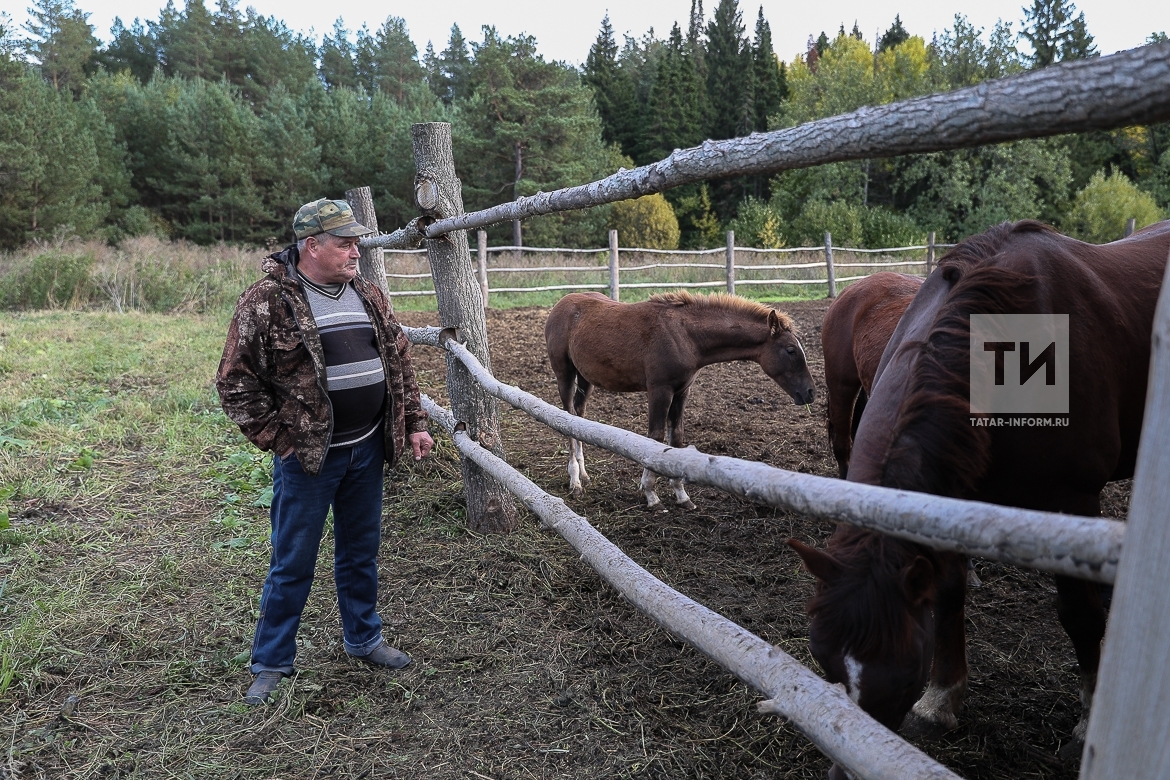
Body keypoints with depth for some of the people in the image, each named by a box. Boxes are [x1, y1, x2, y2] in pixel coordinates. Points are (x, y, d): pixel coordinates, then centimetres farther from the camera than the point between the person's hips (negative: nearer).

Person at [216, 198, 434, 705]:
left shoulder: (368, 297, 7)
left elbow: (400, 362, 14)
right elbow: (236, 381, -10)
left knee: (361, 551, 18)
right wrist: (278, 440, -11)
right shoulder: (266, 302, -12)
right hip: (307, 455, -5)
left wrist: (413, 424, 9)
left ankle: (364, 639, 36)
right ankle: (271, 664, 23)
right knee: (292, 563, 6)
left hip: (368, 449, 5)